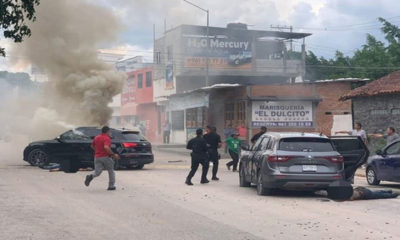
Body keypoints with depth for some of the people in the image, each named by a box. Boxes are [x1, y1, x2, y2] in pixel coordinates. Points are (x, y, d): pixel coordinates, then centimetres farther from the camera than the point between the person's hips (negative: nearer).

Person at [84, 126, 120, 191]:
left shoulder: (96, 138, 10)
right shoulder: (107, 138, -12)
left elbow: (92, 146, 25)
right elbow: (106, 147, -30)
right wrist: (113, 154, -24)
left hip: (97, 157, 5)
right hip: (106, 157, -5)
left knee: (97, 172, 4)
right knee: (111, 171, 14)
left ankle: (91, 176, -27)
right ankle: (111, 186, 15)